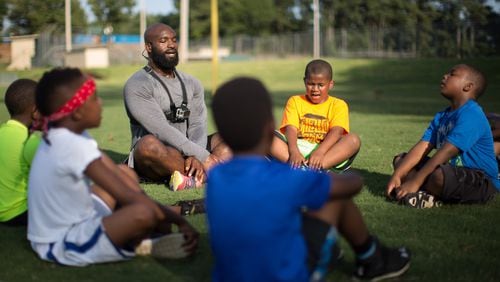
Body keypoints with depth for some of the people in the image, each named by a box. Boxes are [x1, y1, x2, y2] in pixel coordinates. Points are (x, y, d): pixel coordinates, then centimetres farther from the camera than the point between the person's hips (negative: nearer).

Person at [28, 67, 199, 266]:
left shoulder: (62, 136, 2)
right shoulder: (74, 146, -27)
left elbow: (119, 176, 3)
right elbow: (129, 197, -25)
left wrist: (164, 214, 1)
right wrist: (179, 221, -18)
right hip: (62, 245, -11)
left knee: (125, 173, 19)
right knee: (143, 213, -32)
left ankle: (153, 234, 6)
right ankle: (135, 244, 1)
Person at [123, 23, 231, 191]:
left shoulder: (192, 84, 13)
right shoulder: (136, 86, -8)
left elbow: (197, 126, -1)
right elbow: (162, 131, -19)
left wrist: (196, 157, -24)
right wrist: (204, 157, -26)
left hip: (186, 155, 6)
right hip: (153, 162, -6)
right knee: (149, 144, -39)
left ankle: (194, 178, -33)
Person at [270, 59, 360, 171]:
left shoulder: (338, 105, 8)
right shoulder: (295, 101, 10)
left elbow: (336, 132, -11)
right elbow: (291, 129, -6)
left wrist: (319, 152, -31)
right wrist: (294, 152, -28)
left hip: (328, 153, 0)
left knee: (353, 139, -28)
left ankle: (316, 168, -43)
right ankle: (298, 166, -44)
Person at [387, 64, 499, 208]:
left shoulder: (471, 115, -18)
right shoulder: (441, 117, 11)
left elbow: (446, 152, -25)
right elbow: (421, 148, 1)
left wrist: (415, 182, -27)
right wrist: (397, 176, -12)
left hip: (481, 183, -9)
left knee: (440, 175, -40)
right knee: (400, 160, 9)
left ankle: (420, 194, -7)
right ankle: (428, 193, -16)